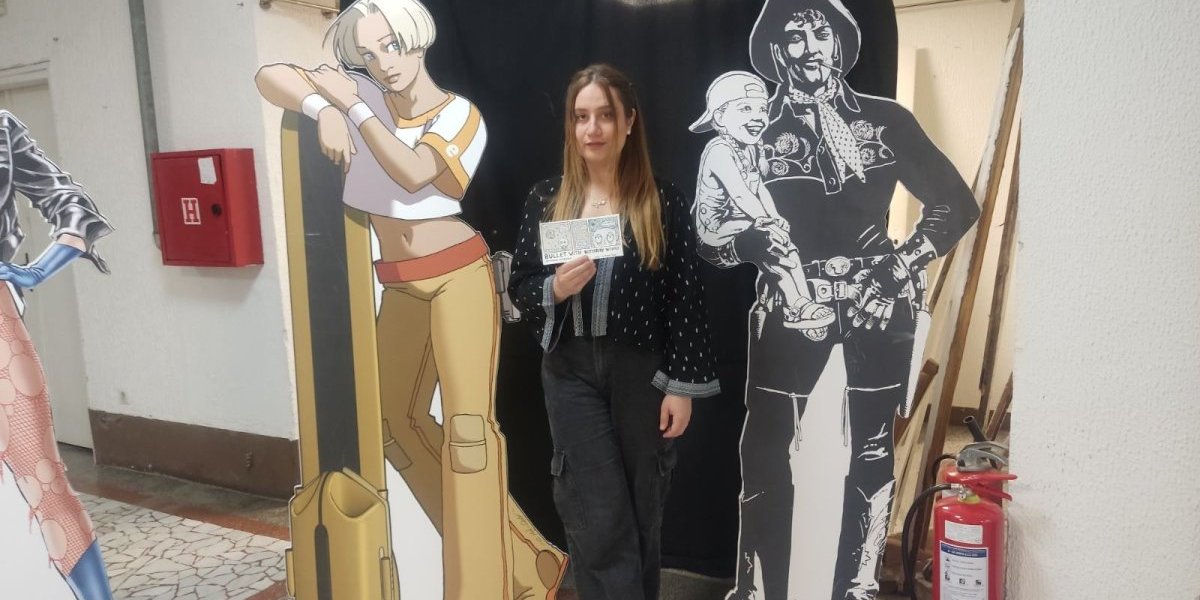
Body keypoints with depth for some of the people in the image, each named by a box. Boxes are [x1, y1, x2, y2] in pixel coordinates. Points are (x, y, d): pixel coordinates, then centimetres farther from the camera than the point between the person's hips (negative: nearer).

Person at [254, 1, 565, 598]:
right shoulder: (364, 95, 3)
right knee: (397, 420, 11)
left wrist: (352, 105, -17)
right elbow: (270, 76, 2)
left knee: (468, 423, -10)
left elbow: (411, 173, -26)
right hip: (401, 286, 6)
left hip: (458, 276, -6)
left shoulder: (461, 115, -8)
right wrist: (323, 107, -16)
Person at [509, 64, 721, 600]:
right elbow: (519, 288, 6)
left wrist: (681, 385, -7)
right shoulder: (546, 199, 3)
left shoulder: (662, 201, -3)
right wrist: (555, 288, -16)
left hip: (645, 373, 0)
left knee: (643, 513, 13)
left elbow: (687, 299, -4)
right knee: (599, 523, 1)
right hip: (572, 374, 1)